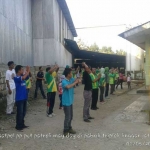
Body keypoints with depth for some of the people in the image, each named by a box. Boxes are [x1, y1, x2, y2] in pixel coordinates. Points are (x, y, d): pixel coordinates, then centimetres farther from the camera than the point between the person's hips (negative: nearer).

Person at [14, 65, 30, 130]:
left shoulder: (22, 76, 8)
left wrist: (28, 71, -2)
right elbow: (23, 77, -35)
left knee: (23, 112, 16)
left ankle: (22, 124, 27)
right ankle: (18, 126, 11)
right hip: (19, 99, -8)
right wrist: (28, 71, -21)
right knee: (20, 112, 0)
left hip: (24, 98, 8)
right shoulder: (16, 78, -17)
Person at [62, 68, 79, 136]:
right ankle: (66, 131, 14)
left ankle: (69, 128, 34)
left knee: (70, 116, 18)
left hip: (70, 101, 9)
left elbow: (76, 80, 17)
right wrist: (75, 82, -28)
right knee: (67, 117, 0)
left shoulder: (71, 79, 3)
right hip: (66, 102, -9)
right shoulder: (64, 81, -22)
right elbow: (68, 87, -40)